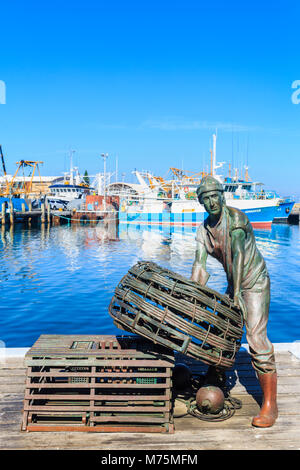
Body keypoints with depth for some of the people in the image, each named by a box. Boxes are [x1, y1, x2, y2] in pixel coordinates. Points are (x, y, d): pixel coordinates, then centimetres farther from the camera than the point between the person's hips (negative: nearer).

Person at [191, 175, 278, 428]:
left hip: (255, 282, -7)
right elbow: (199, 264, -7)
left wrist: (237, 292, -28)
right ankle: (214, 380, 39)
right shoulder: (204, 229, 1)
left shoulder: (235, 217, -19)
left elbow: (238, 254, -25)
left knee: (257, 337, -14)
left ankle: (270, 404, -5)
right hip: (233, 284, 7)